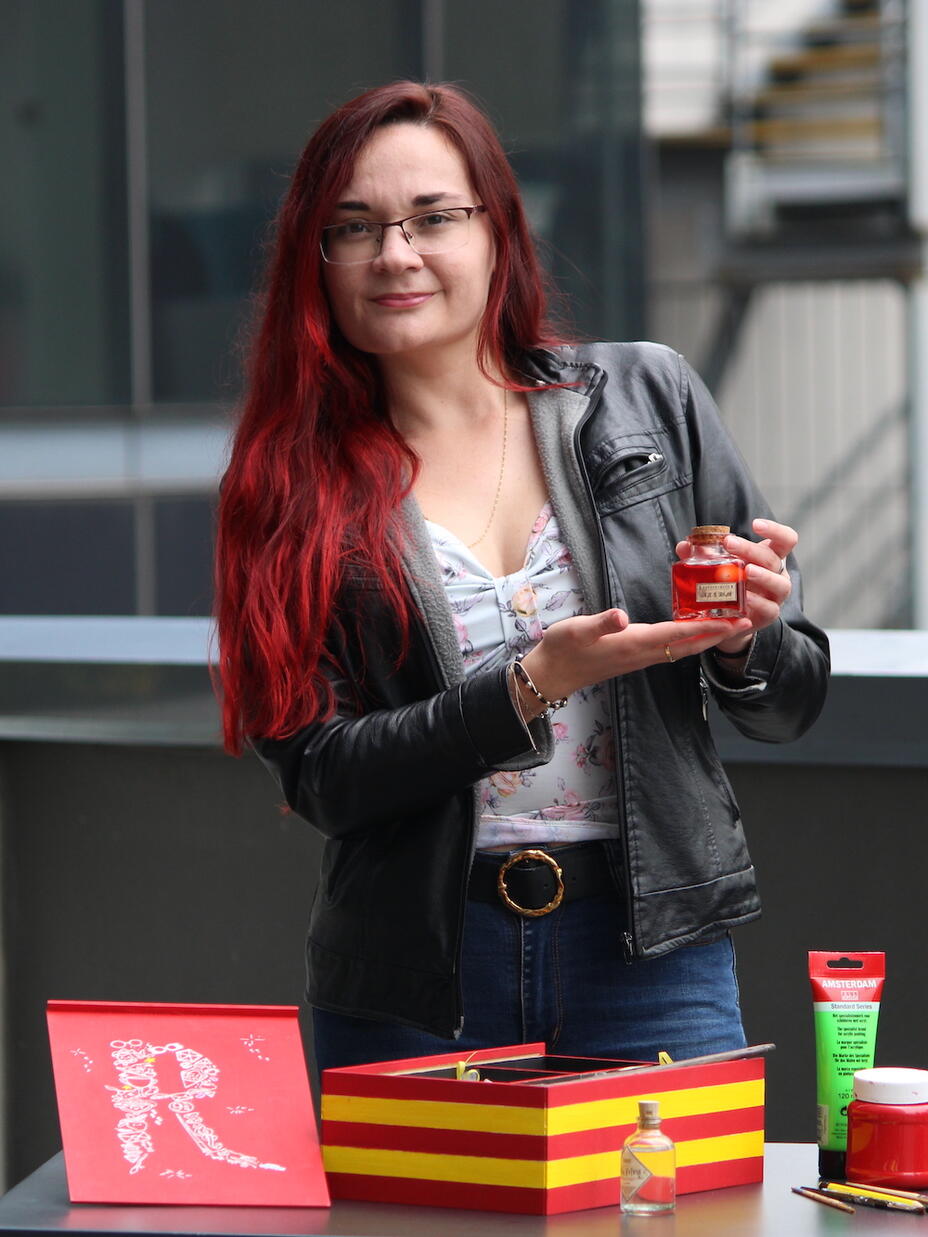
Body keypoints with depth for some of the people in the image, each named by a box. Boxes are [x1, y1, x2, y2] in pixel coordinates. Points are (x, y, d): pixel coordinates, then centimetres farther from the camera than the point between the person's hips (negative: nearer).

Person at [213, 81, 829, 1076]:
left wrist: (745, 644, -14)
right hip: (412, 987, 0)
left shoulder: (647, 398, 4)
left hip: (649, 953, 0)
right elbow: (319, 775, -7)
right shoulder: (296, 479, 2)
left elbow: (788, 708, 9)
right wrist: (537, 684, -18)